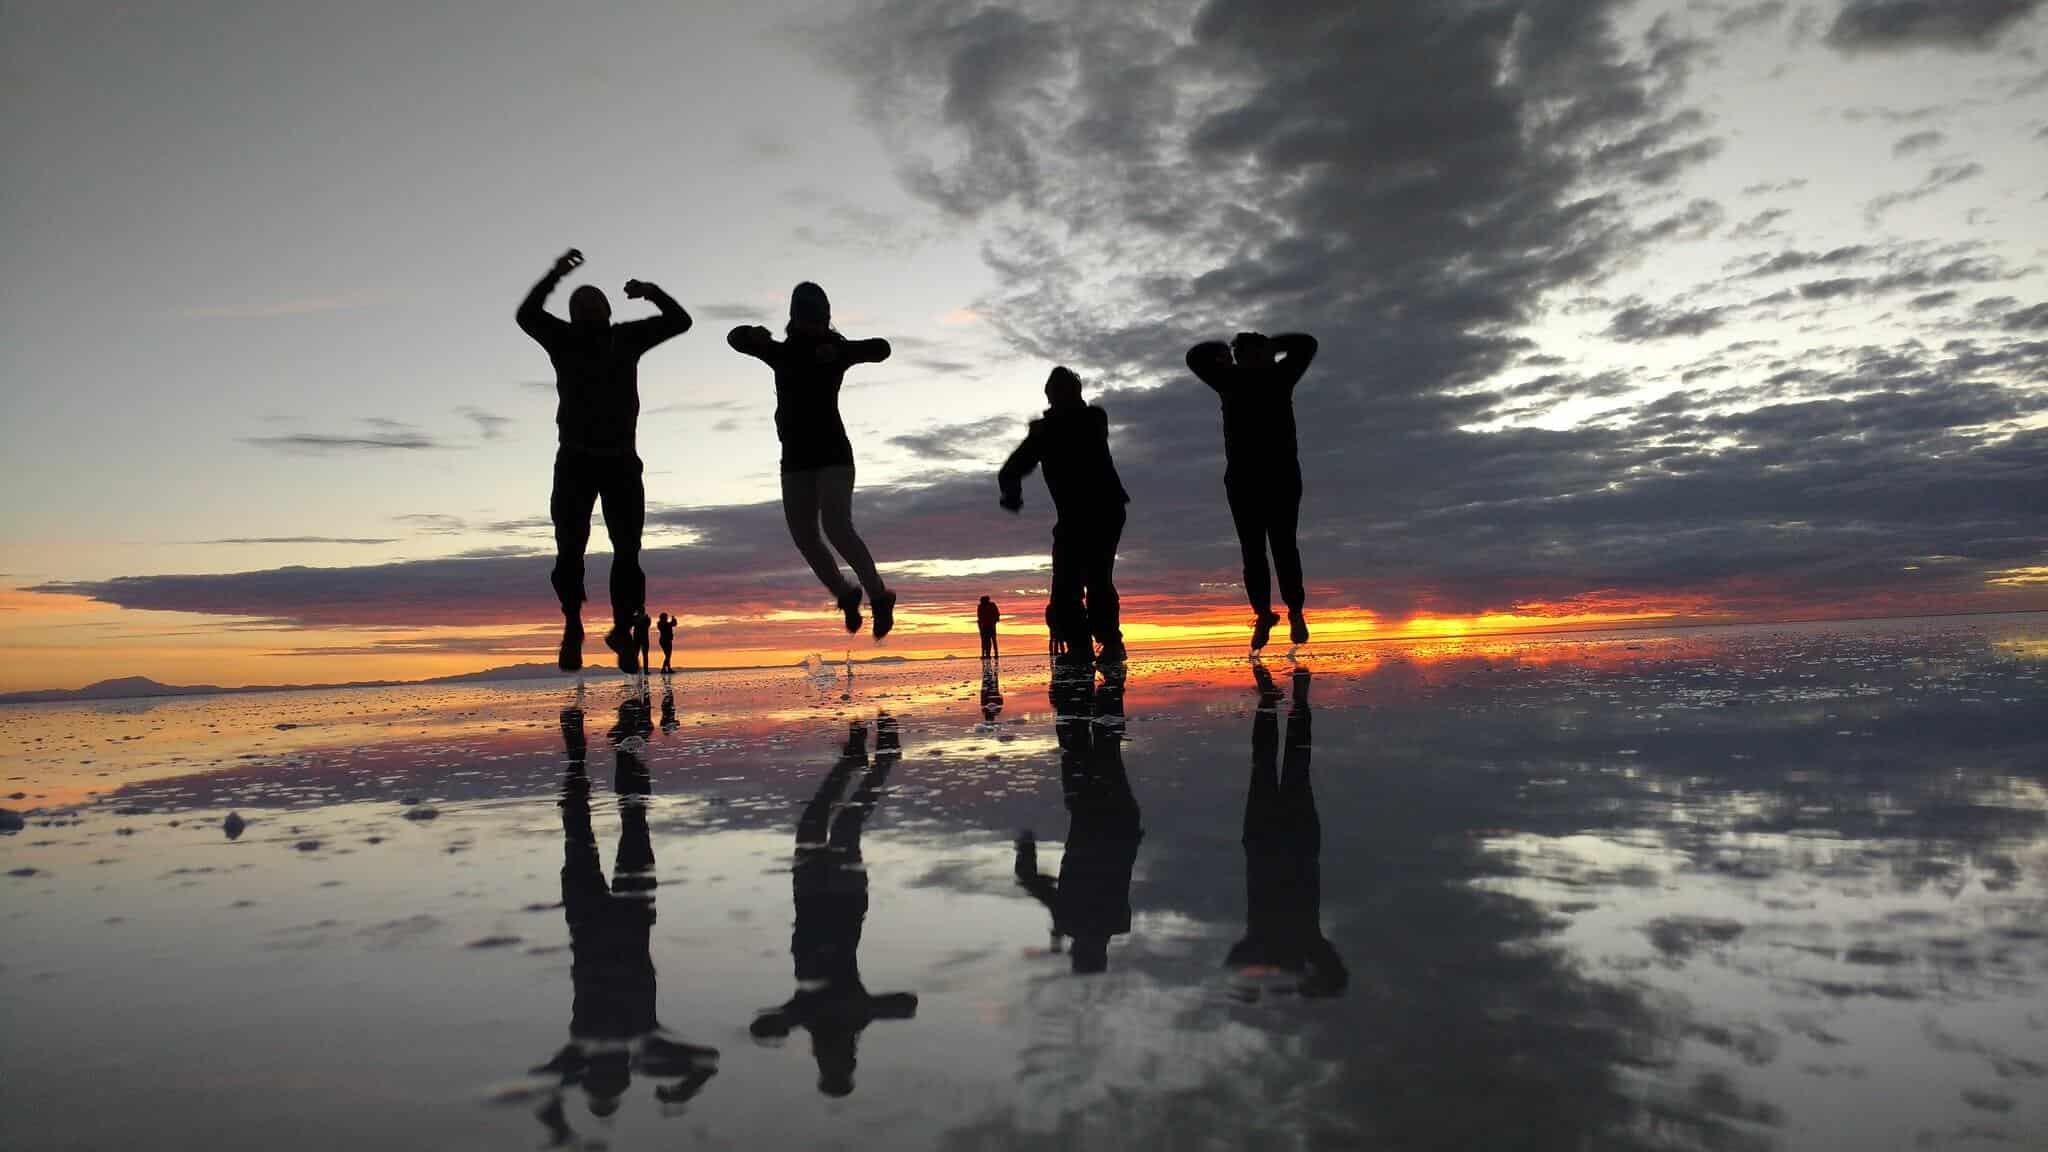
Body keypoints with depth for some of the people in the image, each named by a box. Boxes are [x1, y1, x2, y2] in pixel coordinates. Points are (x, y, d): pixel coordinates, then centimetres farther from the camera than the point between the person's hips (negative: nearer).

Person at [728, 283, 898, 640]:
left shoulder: (836, 349, -1)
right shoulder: (783, 353, 10)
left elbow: (881, 349, -16)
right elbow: (735, 339, 7)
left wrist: (837, 351, -32)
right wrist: (752, 333, -17)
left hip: (833, 453, -5)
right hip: (796, 459, 5)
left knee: (837, 529, -21)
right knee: (804, 537, 1)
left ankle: (878, 595, -7)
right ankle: (845, 594, 21)